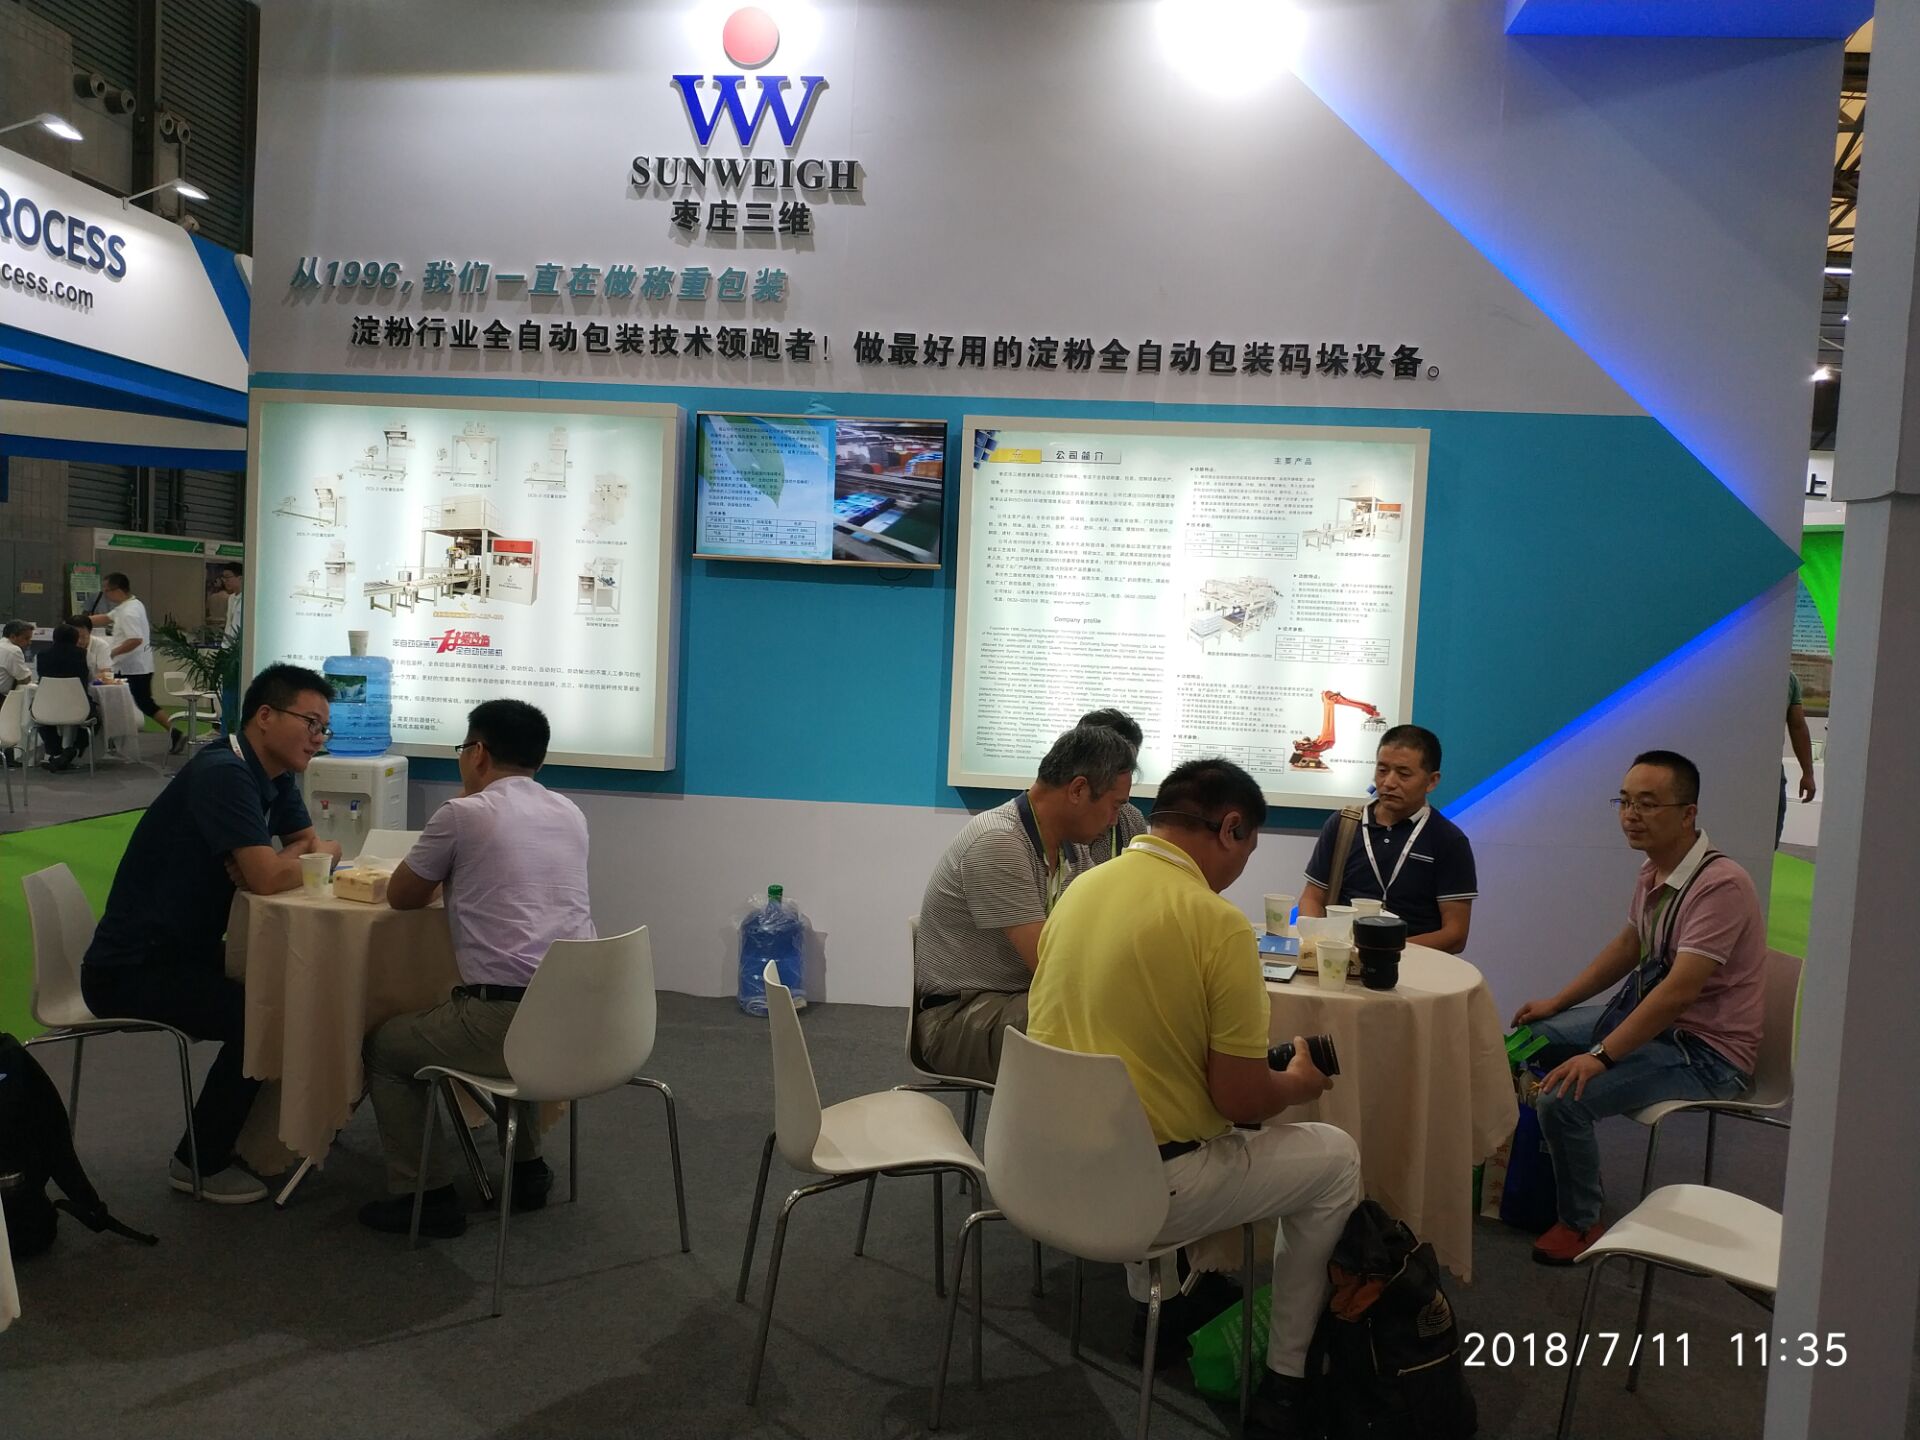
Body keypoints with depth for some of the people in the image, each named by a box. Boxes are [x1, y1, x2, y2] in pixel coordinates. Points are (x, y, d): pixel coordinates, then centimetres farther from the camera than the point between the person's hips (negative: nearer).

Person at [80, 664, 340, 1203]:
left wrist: (291, 856, -17)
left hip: (186, 952, 10)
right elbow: (268, 877, -32)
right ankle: (200, 1162, -1)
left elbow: (318, 845, 5)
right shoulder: (224, 774, -24)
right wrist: (315, 854, -11)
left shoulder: (273, 777, 5)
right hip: (129, 972, -9)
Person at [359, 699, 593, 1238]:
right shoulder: (570, 815, 13)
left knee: (384, 1046, 20)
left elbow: (400, 896, 11)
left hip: (505, 1019, -6)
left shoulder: (464, 814, -4)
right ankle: (527, 1168, 37)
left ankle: (424, 1195, 17)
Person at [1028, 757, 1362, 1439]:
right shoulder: (1218, 922, -18)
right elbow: (1242, 1102, -15)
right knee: (1336, 1157, 14)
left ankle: (1153, 1309, 39)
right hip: (1141, 1190, -7)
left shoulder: (1080, 889, 3)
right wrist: (1299, 1082, 8)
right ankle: (1284, 1380, 23)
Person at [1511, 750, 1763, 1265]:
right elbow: (1627, 947, 18)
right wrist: (1556, 1002, 15)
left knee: (1564, 1099, -24)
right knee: (1529, 1039, 13)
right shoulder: (1654, 872, 3)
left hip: (1706, 1051, -10)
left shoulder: (1720, 885, -26)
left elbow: (1678, 992, -31)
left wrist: (1600, 1056, -31)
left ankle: (1579, 1223, 0)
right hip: (1644, 1010, 10)